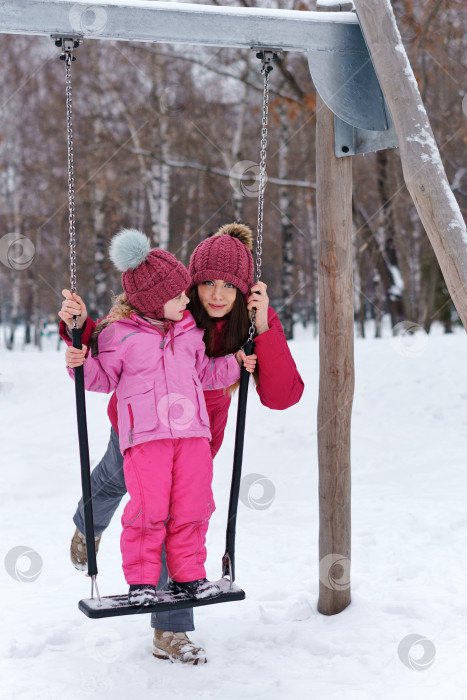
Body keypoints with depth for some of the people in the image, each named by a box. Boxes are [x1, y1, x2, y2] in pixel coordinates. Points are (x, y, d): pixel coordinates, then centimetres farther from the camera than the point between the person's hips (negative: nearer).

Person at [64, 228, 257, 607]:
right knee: (148, 508, -9)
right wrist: (81, 363, -13)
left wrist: (234, 364, 15)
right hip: (145, 434, -5)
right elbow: (104, 377, 5)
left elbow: (204, 372, 26)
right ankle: (141, 580, 7)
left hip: (192, 430, 5)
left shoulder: (189, 329, 15)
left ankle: (188, 574, 20)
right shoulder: (119, 333, -1)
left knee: (193, 506, 4)